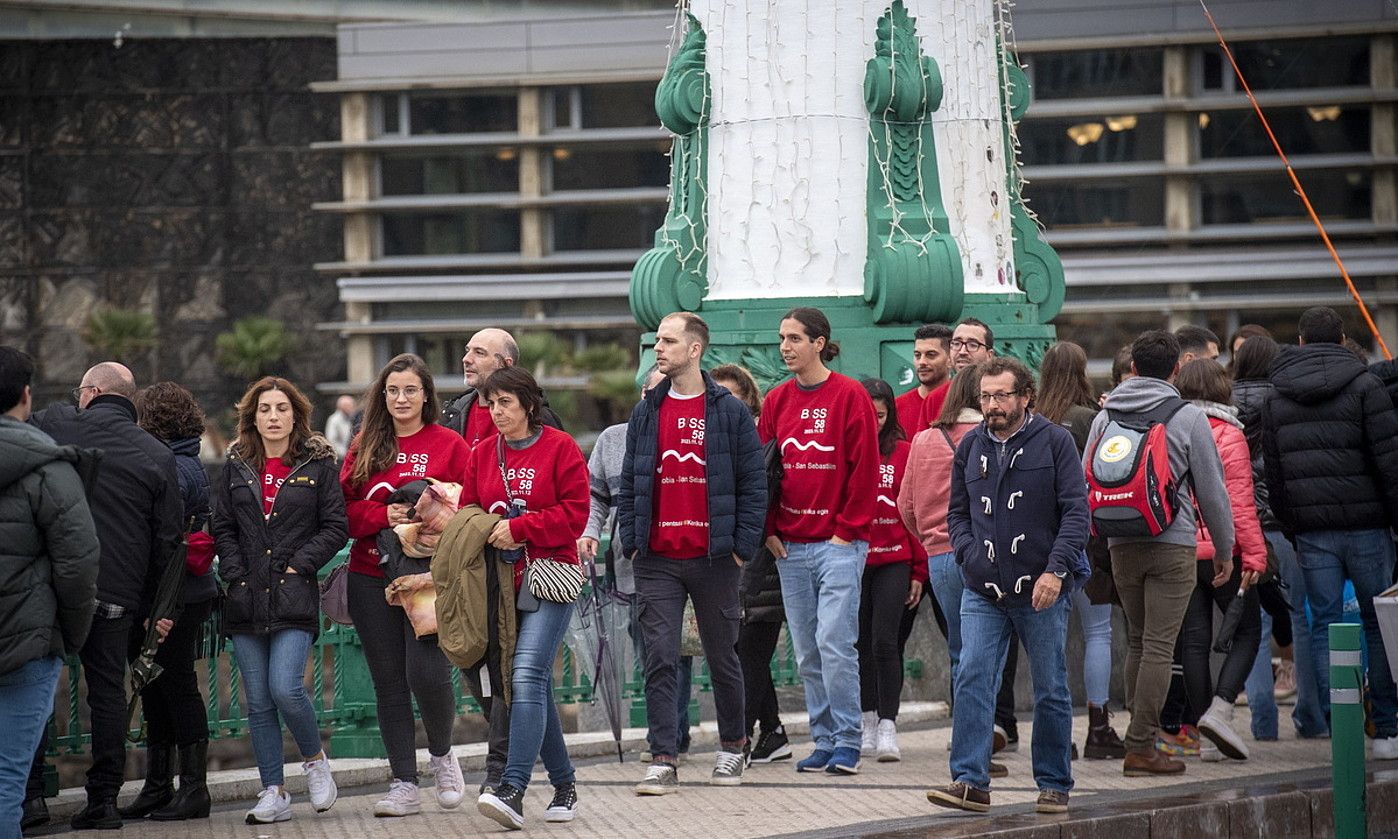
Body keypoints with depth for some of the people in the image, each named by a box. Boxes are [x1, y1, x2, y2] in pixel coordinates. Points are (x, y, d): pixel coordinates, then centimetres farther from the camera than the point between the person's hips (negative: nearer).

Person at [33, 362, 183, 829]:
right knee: (108, 689, 10)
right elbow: (168, 540, 6)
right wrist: (153, 605, 13)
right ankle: (105, 798, 9)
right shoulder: (158, 456, 6)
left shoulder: (51, 426, 0)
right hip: (117, 594, 2)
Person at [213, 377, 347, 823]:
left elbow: (335, 527, 1)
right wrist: (236, 573, -2)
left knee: (285, 689, -17)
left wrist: (299, 565, -8)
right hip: (245, 599, 3)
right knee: (258, 702, 3)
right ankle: (274, 793, 9)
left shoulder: (318, 464, 3)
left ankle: (315, 760, 10)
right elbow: (222, 529, 11)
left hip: (294, 598, -3)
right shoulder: (236, 467, 11)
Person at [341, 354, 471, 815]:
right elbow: (346, 508, 6)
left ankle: (442, 753, 15)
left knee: (426, 672, -15)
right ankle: (404, 784, 10)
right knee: (389, 683, 4)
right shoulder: (365, 446, 11)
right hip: (372, 580, 3)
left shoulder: (449, 445, 2)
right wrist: (384, 515, -11)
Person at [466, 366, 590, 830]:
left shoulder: (560, 448, -3)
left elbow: (575, 511, -9)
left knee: (527, 677, -19)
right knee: (536, 687, 10)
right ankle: (564, 785, 19)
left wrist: (518, 528, -15)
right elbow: (467, 511, 16)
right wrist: (486, 532, -5)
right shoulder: (482, 454, 12)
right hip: (502, 580, 6)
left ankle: (513, 789, -27)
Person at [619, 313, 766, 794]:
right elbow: (629, 483, 12)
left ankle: (732, 749, 26)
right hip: (657, 561, 2)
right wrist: (631, 542, 3)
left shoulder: (730, 412, -1)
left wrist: (743, 546, -7)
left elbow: (753, 483, -1)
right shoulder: (646, 414, 10)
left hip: (713, 559, -2)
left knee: (722, 656, 9)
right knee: (660, 660, -5)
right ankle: (663, 761, -6)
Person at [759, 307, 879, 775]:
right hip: (790, 546, 5)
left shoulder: (849, 395, -3)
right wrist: (770, 529, 4)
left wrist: (847, 529, -8)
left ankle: (847, 743, -5)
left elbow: (864, 468, -5)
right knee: (807, 653, 5)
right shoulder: (776, 401, 11)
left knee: (834, 643, -12)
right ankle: (825, 741, 11)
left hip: (838, 543, -5)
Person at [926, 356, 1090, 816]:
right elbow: (957, 512, 18)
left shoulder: (1054, 441, -3)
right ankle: (971, 781, -10)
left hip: (1041, 590, -3)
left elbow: (1075, 510, -7)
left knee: (1050, 690, 6)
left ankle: (1054, 786, 15)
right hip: (983, 590, 3)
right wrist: (970, 555, -1)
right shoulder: (970, 446, 10)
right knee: (972, 680, -10)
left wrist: (1056, 570, -17)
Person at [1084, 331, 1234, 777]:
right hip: (1173, 546, -4)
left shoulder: (1106, 417, 7)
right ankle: (1140, 746, -8)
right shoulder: (1188, 418, -4)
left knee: (1137, 642, 16)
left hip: (1121, 546, 4)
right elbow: (1212, 490, -1)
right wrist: (1224, 549, 10)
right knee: (1159, 647, -4)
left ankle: (1140, 736, 18)